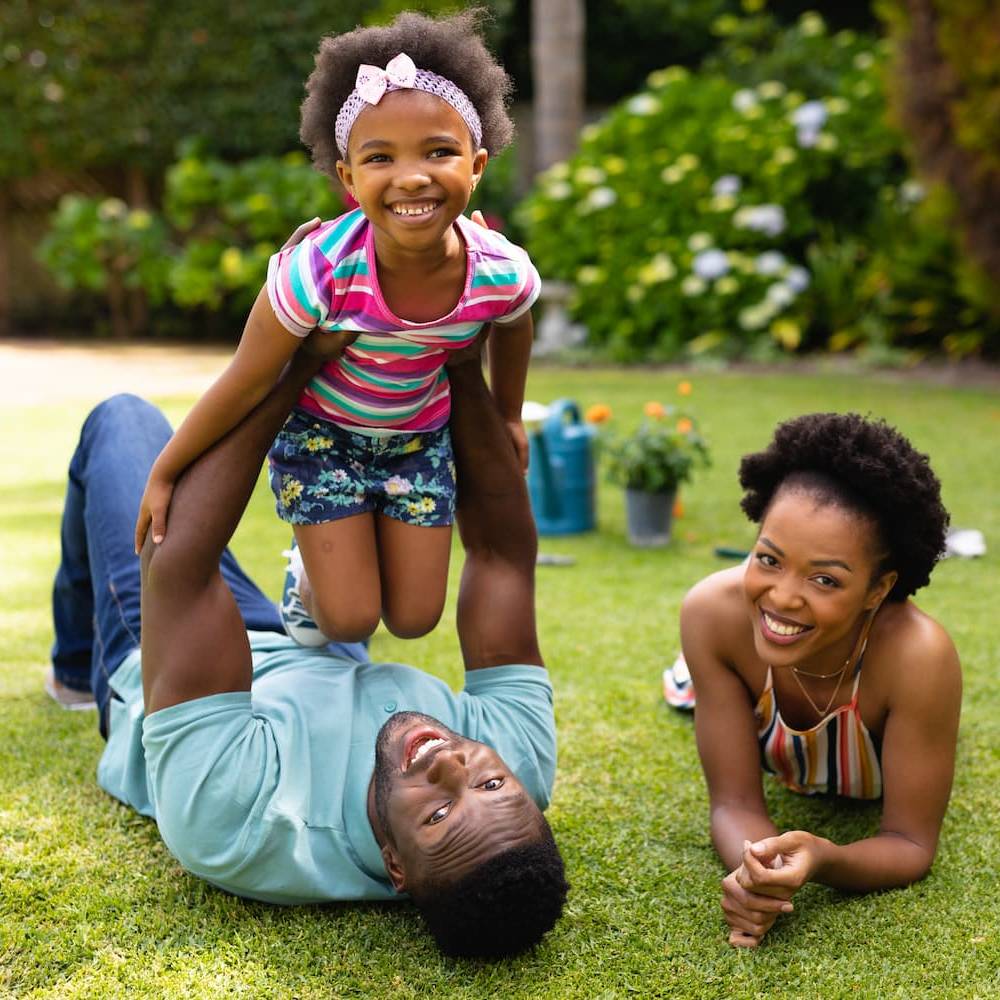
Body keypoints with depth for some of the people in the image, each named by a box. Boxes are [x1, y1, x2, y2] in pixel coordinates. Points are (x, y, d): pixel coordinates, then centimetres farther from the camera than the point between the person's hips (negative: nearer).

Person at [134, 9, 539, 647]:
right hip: (322, 430, -3)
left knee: (413, 619, 8)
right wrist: (165, 474, -11)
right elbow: (247, 382, -21)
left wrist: (509, 418, 16)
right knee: (349, 622, -4)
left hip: (420, 436, 3)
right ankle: (311, 574, 30)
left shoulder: (502, 273, -27)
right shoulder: (321, 271, -36)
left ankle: (332, 561, 40)